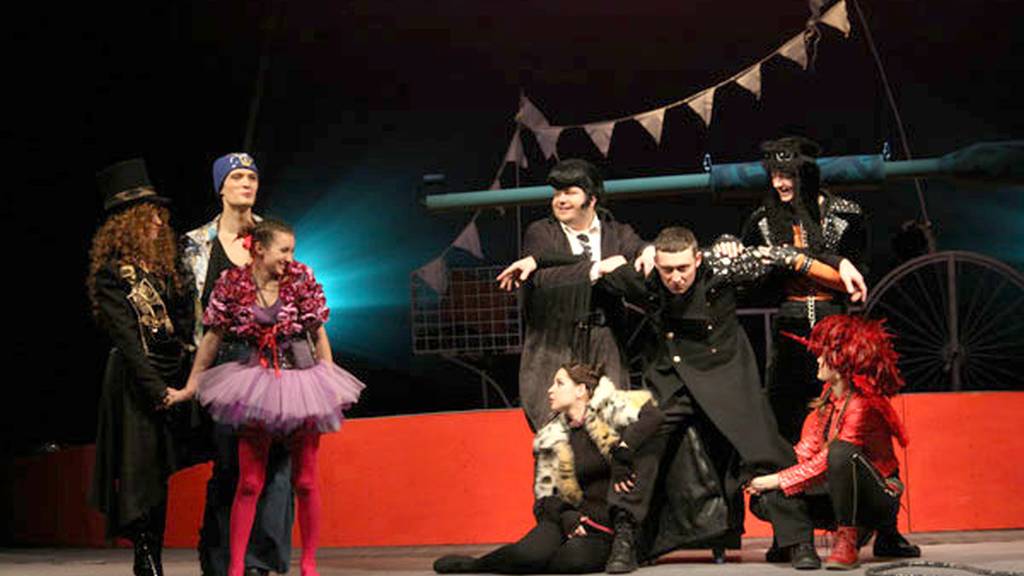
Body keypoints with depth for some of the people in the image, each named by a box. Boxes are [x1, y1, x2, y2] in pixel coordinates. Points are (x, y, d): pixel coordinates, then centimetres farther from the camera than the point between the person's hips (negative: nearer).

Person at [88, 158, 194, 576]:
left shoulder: (160, 267, 16)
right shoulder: (112, 273, -6)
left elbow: (183, 321, 16)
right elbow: (127, 339, -13)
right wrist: (157, 390, -17)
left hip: (167, 379, 7)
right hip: (134, 383, -7)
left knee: (158, 473, 7)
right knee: (140, 468, -6)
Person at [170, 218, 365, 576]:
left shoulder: (301, 279, -3)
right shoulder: (232, 284, -5)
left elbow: (319, 334, 3)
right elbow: (212, 338, 2)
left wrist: (332, 382, -1)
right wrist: (189, 388, 5)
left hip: (302, 379, 1)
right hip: (256, 384, -1)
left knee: (305, 481, 5)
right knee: (250, 482, -2)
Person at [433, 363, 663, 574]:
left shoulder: (608, 409, -5)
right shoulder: (552, 438, 8)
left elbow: (652, 414, -22)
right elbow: (545, 493, 11)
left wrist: (621, 456, -27)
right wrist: (565, 515, -9)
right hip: (577, 515, 3)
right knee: (530, 554, -27)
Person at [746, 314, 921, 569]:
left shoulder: (863, 405, -23)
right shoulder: (829, 392, 4)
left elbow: (826, 461, -24)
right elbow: (808, 447, 6)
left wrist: (778, 480, -19)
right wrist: (770, 476, -6)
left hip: (879, 497, -9)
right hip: (838, 489, 9)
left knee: (841, 451, -38)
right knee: (765, 501, -7)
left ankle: (847, 538, -21)